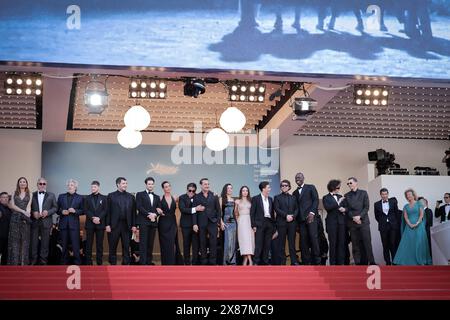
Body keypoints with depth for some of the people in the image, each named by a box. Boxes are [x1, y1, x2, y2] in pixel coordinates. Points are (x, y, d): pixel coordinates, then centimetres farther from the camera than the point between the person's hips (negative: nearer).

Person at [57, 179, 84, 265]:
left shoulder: (79, 198, 6)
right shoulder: (61, 196, 12)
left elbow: (82, 211, 4)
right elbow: (57, 209, 12)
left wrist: (75, 211, -13)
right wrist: (62, 212, -8)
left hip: (74, 224, -3)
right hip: (63, 224, 3)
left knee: (75, 245, -8)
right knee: (64, 245, 6)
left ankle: (77, 263, -4)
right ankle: (65, 262, 14)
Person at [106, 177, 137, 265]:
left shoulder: (131, 196, 11)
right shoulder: (111, 196, 4)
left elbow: (133, 212, 9)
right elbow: (108, 211, 0)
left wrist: (134, 225, 2)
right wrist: (107, 225, -7)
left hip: (127, 225, 2)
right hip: (114, 225, -2)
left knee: (126, 247, 4)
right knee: (113, 247, 3)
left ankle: (126, 264, 9)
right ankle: (113, 264, 10)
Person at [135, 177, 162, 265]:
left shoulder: (157, 197, 20)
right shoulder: (140, 195, 6)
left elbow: (159, 209, 13)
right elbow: (139, 207, -7)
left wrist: (154, 215, -9)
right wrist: (149, 214, -15)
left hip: (153, 222, 5)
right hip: (143, 221, -5)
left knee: (151, 243, 4)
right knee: (143, 242, -9)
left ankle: (149, 261, 7)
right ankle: (143, 262, -11)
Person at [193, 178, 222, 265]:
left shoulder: (214, 195, 7)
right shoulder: (197, 197, 5)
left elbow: (218, 209, 7)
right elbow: (194, 211, 3)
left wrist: (219, 221, 2)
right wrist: (195, 224, -4)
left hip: (213, 222, 0)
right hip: (201, 223, 0)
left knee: (213, 242, -4)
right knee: (202, 243, 4)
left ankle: (212, 262, 3)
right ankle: (204, 262, 11)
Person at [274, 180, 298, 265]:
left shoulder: (293, 198, 19)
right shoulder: (277, 197, 9)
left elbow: (296, 209, 12)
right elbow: (277, 209, -2)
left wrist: (293, 216, -7)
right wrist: (286, 215, -13)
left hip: (292, 222, 2)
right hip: (281, 223, -2)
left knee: (292, 242, -1)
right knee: (282, 243, -3)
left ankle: (294, 261, -3)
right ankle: (282, 262, -1)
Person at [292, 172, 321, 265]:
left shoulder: (311, 187, 8)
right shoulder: (295, 193, 21)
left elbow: (316, 200, -1)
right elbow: (296, 206, 18)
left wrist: (312, 212, -12)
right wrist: (296, 217, 4)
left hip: (311, 217, -4)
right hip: (301, 218, 4)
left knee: (314, 238, -12)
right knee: (303, 241, -2)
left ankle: (316, 261, -8)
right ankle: (306, 262, 0)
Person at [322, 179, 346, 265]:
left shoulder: (340, 197, 16)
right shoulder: (326, 198, 3)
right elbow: (327, 207, -13)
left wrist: (344, 209, -4)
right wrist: (338, 203, -15)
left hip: (341, 222, 4)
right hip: (332, 223, -4)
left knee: (341, 243, 0)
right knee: (333, 244, -3)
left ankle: (340, 262, 3)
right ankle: (333, 263, 0)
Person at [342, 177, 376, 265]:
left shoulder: (363, 193, 8)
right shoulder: (346, 195, 12)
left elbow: (366, 207, 1)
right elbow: (346, 209, 5)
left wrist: (359, 216, -11)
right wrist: (353, 217, -9)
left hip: (363, 221, -2)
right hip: (352, 222, 2)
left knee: (367, 242, -6)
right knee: (355, 244, -1)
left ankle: (371, 262, -5)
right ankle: (358, 263, 0)